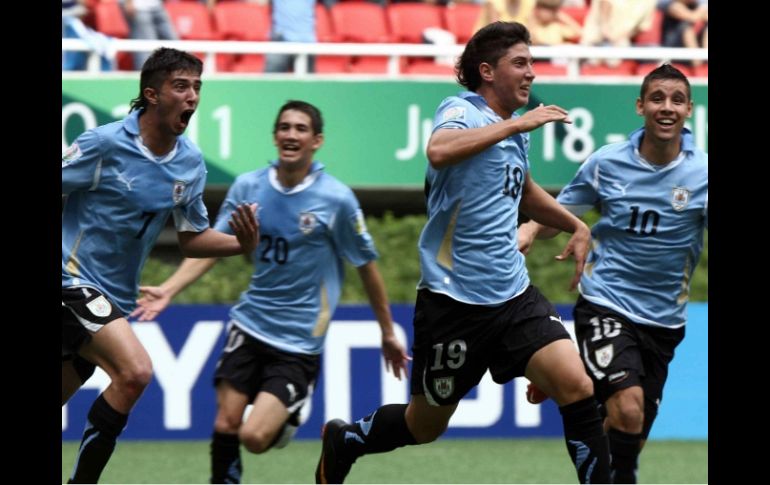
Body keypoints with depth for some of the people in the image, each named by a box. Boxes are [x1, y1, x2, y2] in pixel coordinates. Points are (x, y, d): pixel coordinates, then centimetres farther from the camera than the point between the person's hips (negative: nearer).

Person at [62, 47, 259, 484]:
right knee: (135, 370, -26)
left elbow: (192, 237, 13)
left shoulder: (191, 164, 4)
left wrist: (243, 243, -5)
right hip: (75, 280, -7)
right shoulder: (105, 144, -15)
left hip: (115, 299, 7)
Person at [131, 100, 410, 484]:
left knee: (254, 437, -14)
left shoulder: (336, 199, -11)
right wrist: (168, 289, -13)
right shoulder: (248, 187, -1)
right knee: (225, 426, -1)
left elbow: (366, 267, -1)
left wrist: (388, 334, 6)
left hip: (298, 341, -4)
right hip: (250, 325, 4)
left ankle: (289, 421, 20)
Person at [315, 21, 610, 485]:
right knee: (425, 425, 9)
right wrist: (516, 124, -30)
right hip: (454, 299, -6)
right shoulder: (462, 111, -11)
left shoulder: (514, 130, 12)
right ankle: (344, 440, 37)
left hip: (513, 292, 6)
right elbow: (439, 151, -37)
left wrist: (577, 226, 25)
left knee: (577, 386, -15)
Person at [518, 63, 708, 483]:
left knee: (631, 437, 8)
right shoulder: (606, 163, -3)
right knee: (627, 407, -25)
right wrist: (528, 231, -11)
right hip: (604, 305, -2)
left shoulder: (700, 173, -6)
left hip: (662, 319, 2)